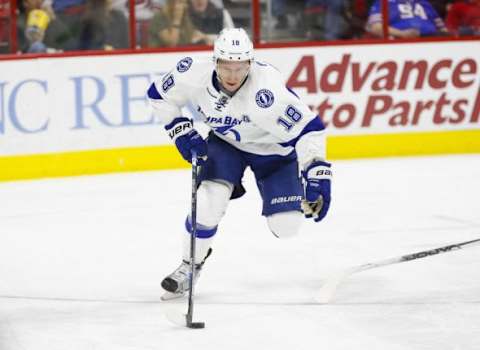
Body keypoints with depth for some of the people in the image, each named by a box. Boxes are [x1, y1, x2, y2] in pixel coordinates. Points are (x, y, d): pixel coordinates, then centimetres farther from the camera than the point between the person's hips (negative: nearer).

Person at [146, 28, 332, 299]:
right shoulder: (195, 74, -27)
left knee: (286, 226, -7)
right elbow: (159, 96, -7)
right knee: (208, 201, -20)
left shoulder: (267, 89, -40)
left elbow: (308, 129, -34)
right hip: (225, 142, 2)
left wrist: (317, 177, -37)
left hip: (273, 147, -2)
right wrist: (183, 133, -14)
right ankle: (190, 266, 5)